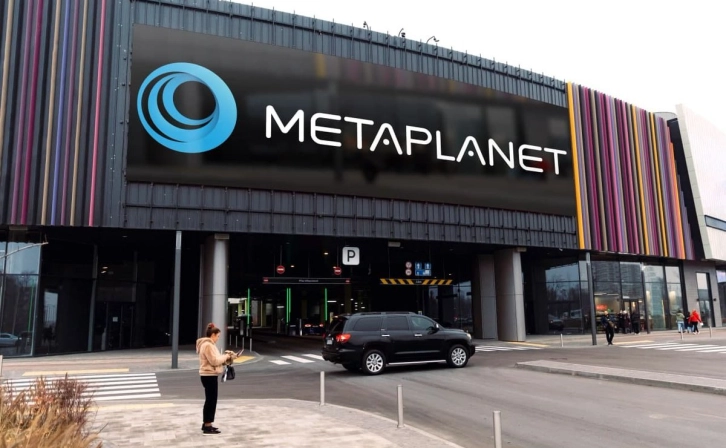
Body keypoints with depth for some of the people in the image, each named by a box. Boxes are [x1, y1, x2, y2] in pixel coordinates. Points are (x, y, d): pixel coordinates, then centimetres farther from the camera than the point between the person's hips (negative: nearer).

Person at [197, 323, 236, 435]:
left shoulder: (208, 344, 16)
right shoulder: (208, 345, -18)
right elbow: (214, 361, -22)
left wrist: (224, 356, 6)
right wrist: (226, 356, -10)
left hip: (210, 375, 11)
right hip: (209, 376, -11)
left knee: (210, 400, 16)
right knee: (211, 401, -5)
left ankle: (206, 424, 25)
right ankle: (207, 427, 0)